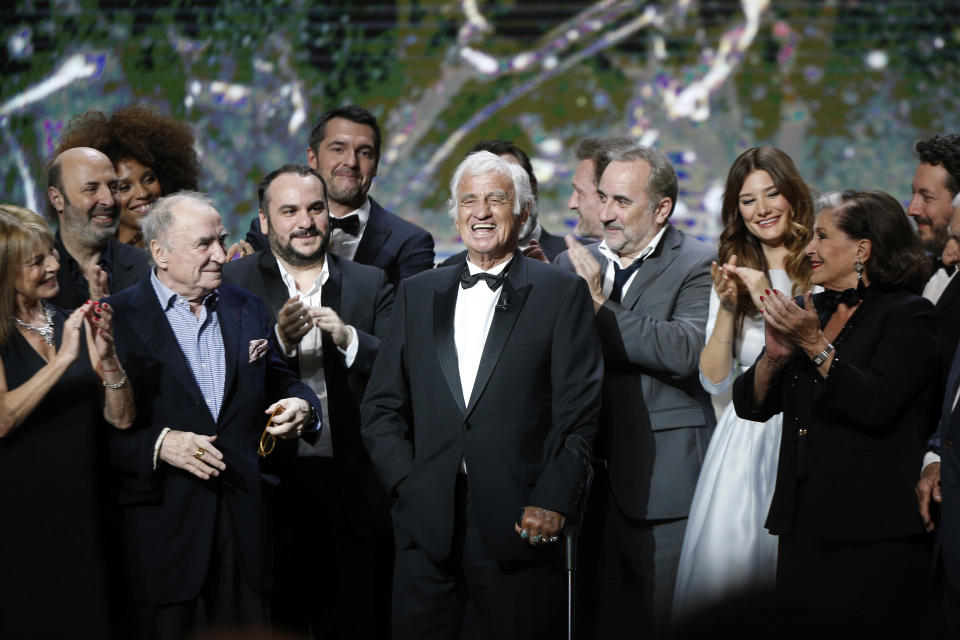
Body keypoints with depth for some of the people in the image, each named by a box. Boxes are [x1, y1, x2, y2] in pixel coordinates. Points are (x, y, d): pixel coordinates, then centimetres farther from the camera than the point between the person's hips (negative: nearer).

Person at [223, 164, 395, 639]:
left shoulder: (370, 285, 11)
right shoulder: (235, 284, 4)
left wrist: (348, 338, -16)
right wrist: (280, 341, -21)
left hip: (352, 489, 2)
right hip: (271, 488, -2)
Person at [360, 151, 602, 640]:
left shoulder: (561, 294, 5)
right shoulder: (416, 294, 15)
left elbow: (579, 411, -1)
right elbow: (380, 406, 13)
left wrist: (553, 502, -10)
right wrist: (406, 483, -1)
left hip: (518, 525, -3)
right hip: (427, 522, 3)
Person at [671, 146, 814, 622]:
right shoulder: (732, 275, 11)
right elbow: (714, 380, 6)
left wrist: (769, 302, -18)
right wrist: (727, 307, -7)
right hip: (744, 442, 3)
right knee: (725, 572, -4)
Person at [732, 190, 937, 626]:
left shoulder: (909, 315, -4)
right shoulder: (812, 310, 15)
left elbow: (875, 406, -19)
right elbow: (751, 404, 12)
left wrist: (815, 344, -22)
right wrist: (775, 355, -7)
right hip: (804, 525, 7)